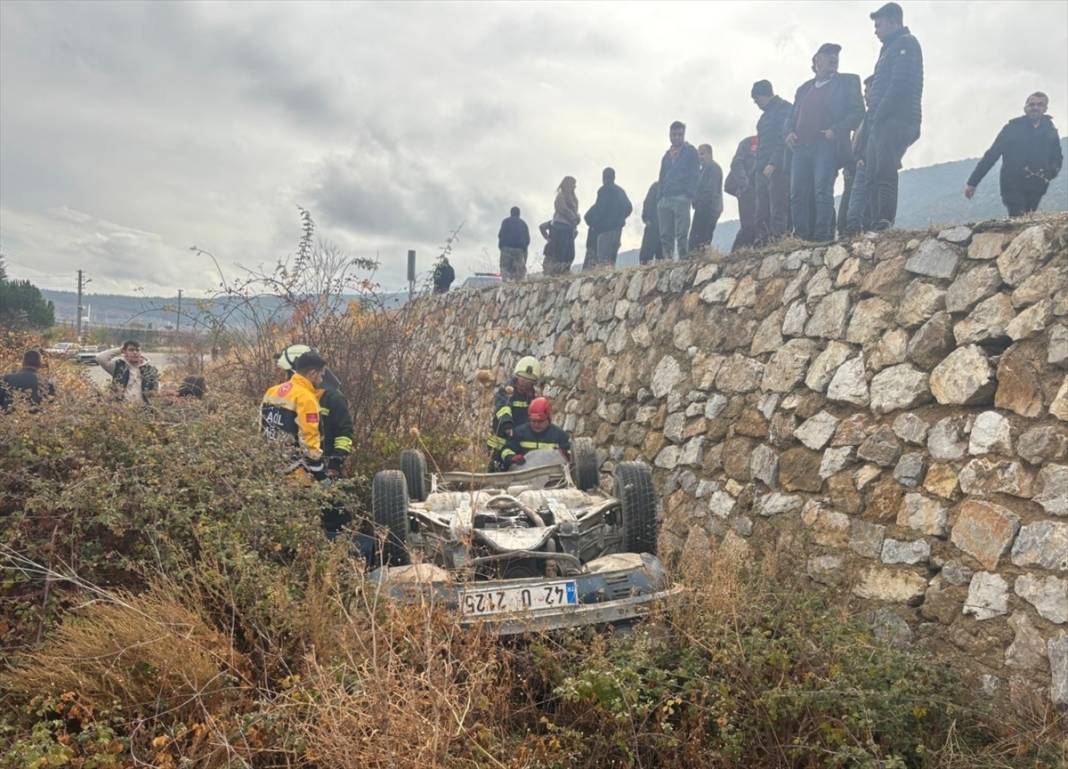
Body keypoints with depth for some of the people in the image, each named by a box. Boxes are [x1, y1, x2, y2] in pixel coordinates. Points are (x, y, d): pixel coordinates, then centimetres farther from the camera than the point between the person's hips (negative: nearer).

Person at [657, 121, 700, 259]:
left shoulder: (690, 152, 7)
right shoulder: (667, 155, 24)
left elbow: (695, 175, -2)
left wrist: (690, 195, -14)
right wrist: (660, 198, 11)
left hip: (682, 197, -5)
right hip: (665, 199, 6)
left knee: (681, 234, -12)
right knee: (665, 235, 1)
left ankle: (684, 259, -12)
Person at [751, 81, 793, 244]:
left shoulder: (784, 108, -3)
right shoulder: (766, 114, 25)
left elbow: (784, 138, -13)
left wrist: (773, 164, -20)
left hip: (777, 168, -9)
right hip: (763, 169, 9)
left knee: (778, 210, -12)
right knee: (762, 213, 4)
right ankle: (762, 242, 5)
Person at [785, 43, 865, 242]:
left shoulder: (847, 82, 15)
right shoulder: (804, 88, 27)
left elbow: (858, 112, 4)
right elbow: (791, 116, 25)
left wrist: (836, 130, -11)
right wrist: (789, 132, 3)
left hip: (827, 144, -4)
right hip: (801, 146, 4)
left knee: (822, 190, -16)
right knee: (797, 193, -6)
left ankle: (823, 236, -17)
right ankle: (801, 236, -4)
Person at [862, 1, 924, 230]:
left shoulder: (906, 44, 1)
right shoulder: (890, 48, 30)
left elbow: (900, 86, -13)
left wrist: (877, 117, -15)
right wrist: (869, 124, 13)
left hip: (896, 120, -9)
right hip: (881, 124, 9)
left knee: (884, 170, -24)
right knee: (872, 177, 2)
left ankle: (885, 221, -35)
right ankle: (877, 227, -2)